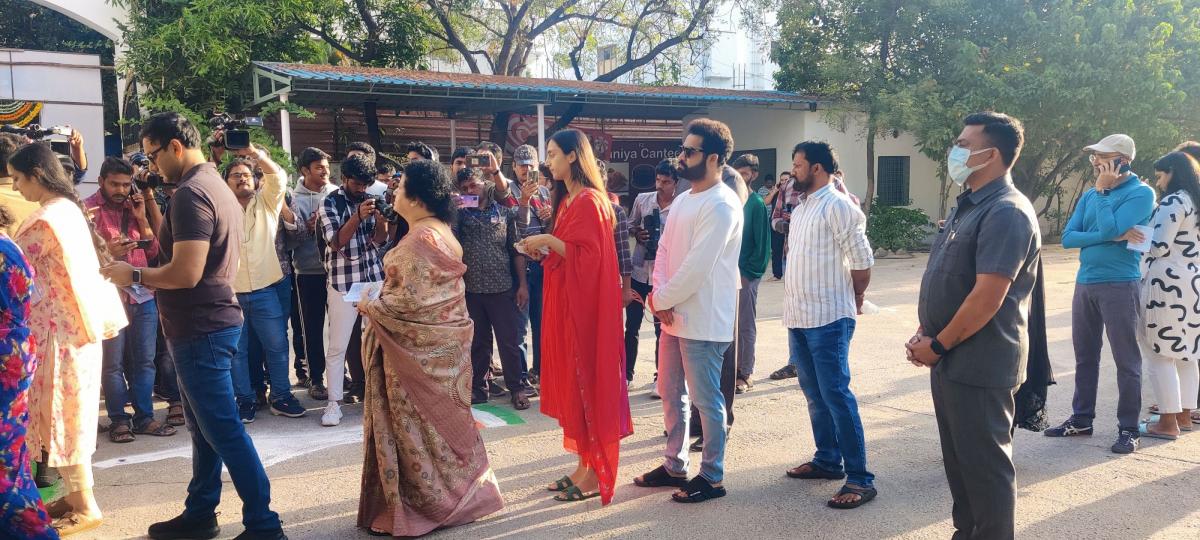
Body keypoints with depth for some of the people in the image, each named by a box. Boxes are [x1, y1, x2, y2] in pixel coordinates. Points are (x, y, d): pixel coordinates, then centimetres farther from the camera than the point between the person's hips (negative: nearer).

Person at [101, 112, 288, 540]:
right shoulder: (216, 185, 14)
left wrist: (133, 275, -10)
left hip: (201, 329, -10)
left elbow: (186, 273, -25)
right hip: (210, 322, 10)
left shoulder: (191, 193, -18)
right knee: (205, 427, 17)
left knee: (224, 431, -5)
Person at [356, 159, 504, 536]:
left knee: (418, 424, 2)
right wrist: (381, 303, 14)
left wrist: (371, 308, -9)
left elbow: (412, 298, -24)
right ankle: (460, 493, 27)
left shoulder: (418, 239, -20)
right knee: (443, 419, 17)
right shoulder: (442, 230, 11)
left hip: (420, 345, -9)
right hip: (442, 338, 9)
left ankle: (426, 504, 13)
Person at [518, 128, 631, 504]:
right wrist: (544, 251, 5)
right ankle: (583, 464, 20)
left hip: (584, 301, -10)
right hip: (564, 299, 10)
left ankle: (595, 473, 7)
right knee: (571, 380, 11)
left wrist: (550, 241, -17)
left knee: (586, 378, -3)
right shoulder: (566, 200, 14)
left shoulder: (589, 201, -15)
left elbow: (587, 256, -20)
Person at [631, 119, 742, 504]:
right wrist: (659, 295, -5)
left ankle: (712, 477, 16)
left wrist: (662, 299, -10)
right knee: (671, 394, 16)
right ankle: (674, 465, 30)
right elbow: (664, 250, 11)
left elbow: (696, 267, -20)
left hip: (703, 320, -9)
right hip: (673, 314, 9)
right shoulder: (682, 200, 13)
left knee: (706, 399, 2)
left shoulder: (722, 205, -16)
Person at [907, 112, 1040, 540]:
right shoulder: (969, 206, 13)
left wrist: (937, 345, -15)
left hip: (979, 363, -10)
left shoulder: (1006, 212, -18)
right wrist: (925, 334, 7)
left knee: (985, 463, 2)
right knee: (958, 457, 18)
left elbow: (987, 296, -24)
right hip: (951, 359, 10)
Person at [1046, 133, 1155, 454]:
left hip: (1119, 285, -6)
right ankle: (1081, 419, 23)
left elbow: (1110, 228, -20)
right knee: (1085, 356, 13)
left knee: (1126, 360, 1)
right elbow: (1068, 238, 2)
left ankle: (1128, 429, 9)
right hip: (1085, 284, 6)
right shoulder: (1090, 195, 12)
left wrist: (1103, 191, -10)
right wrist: (1109, 238, -12)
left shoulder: (1141, 193, -6)